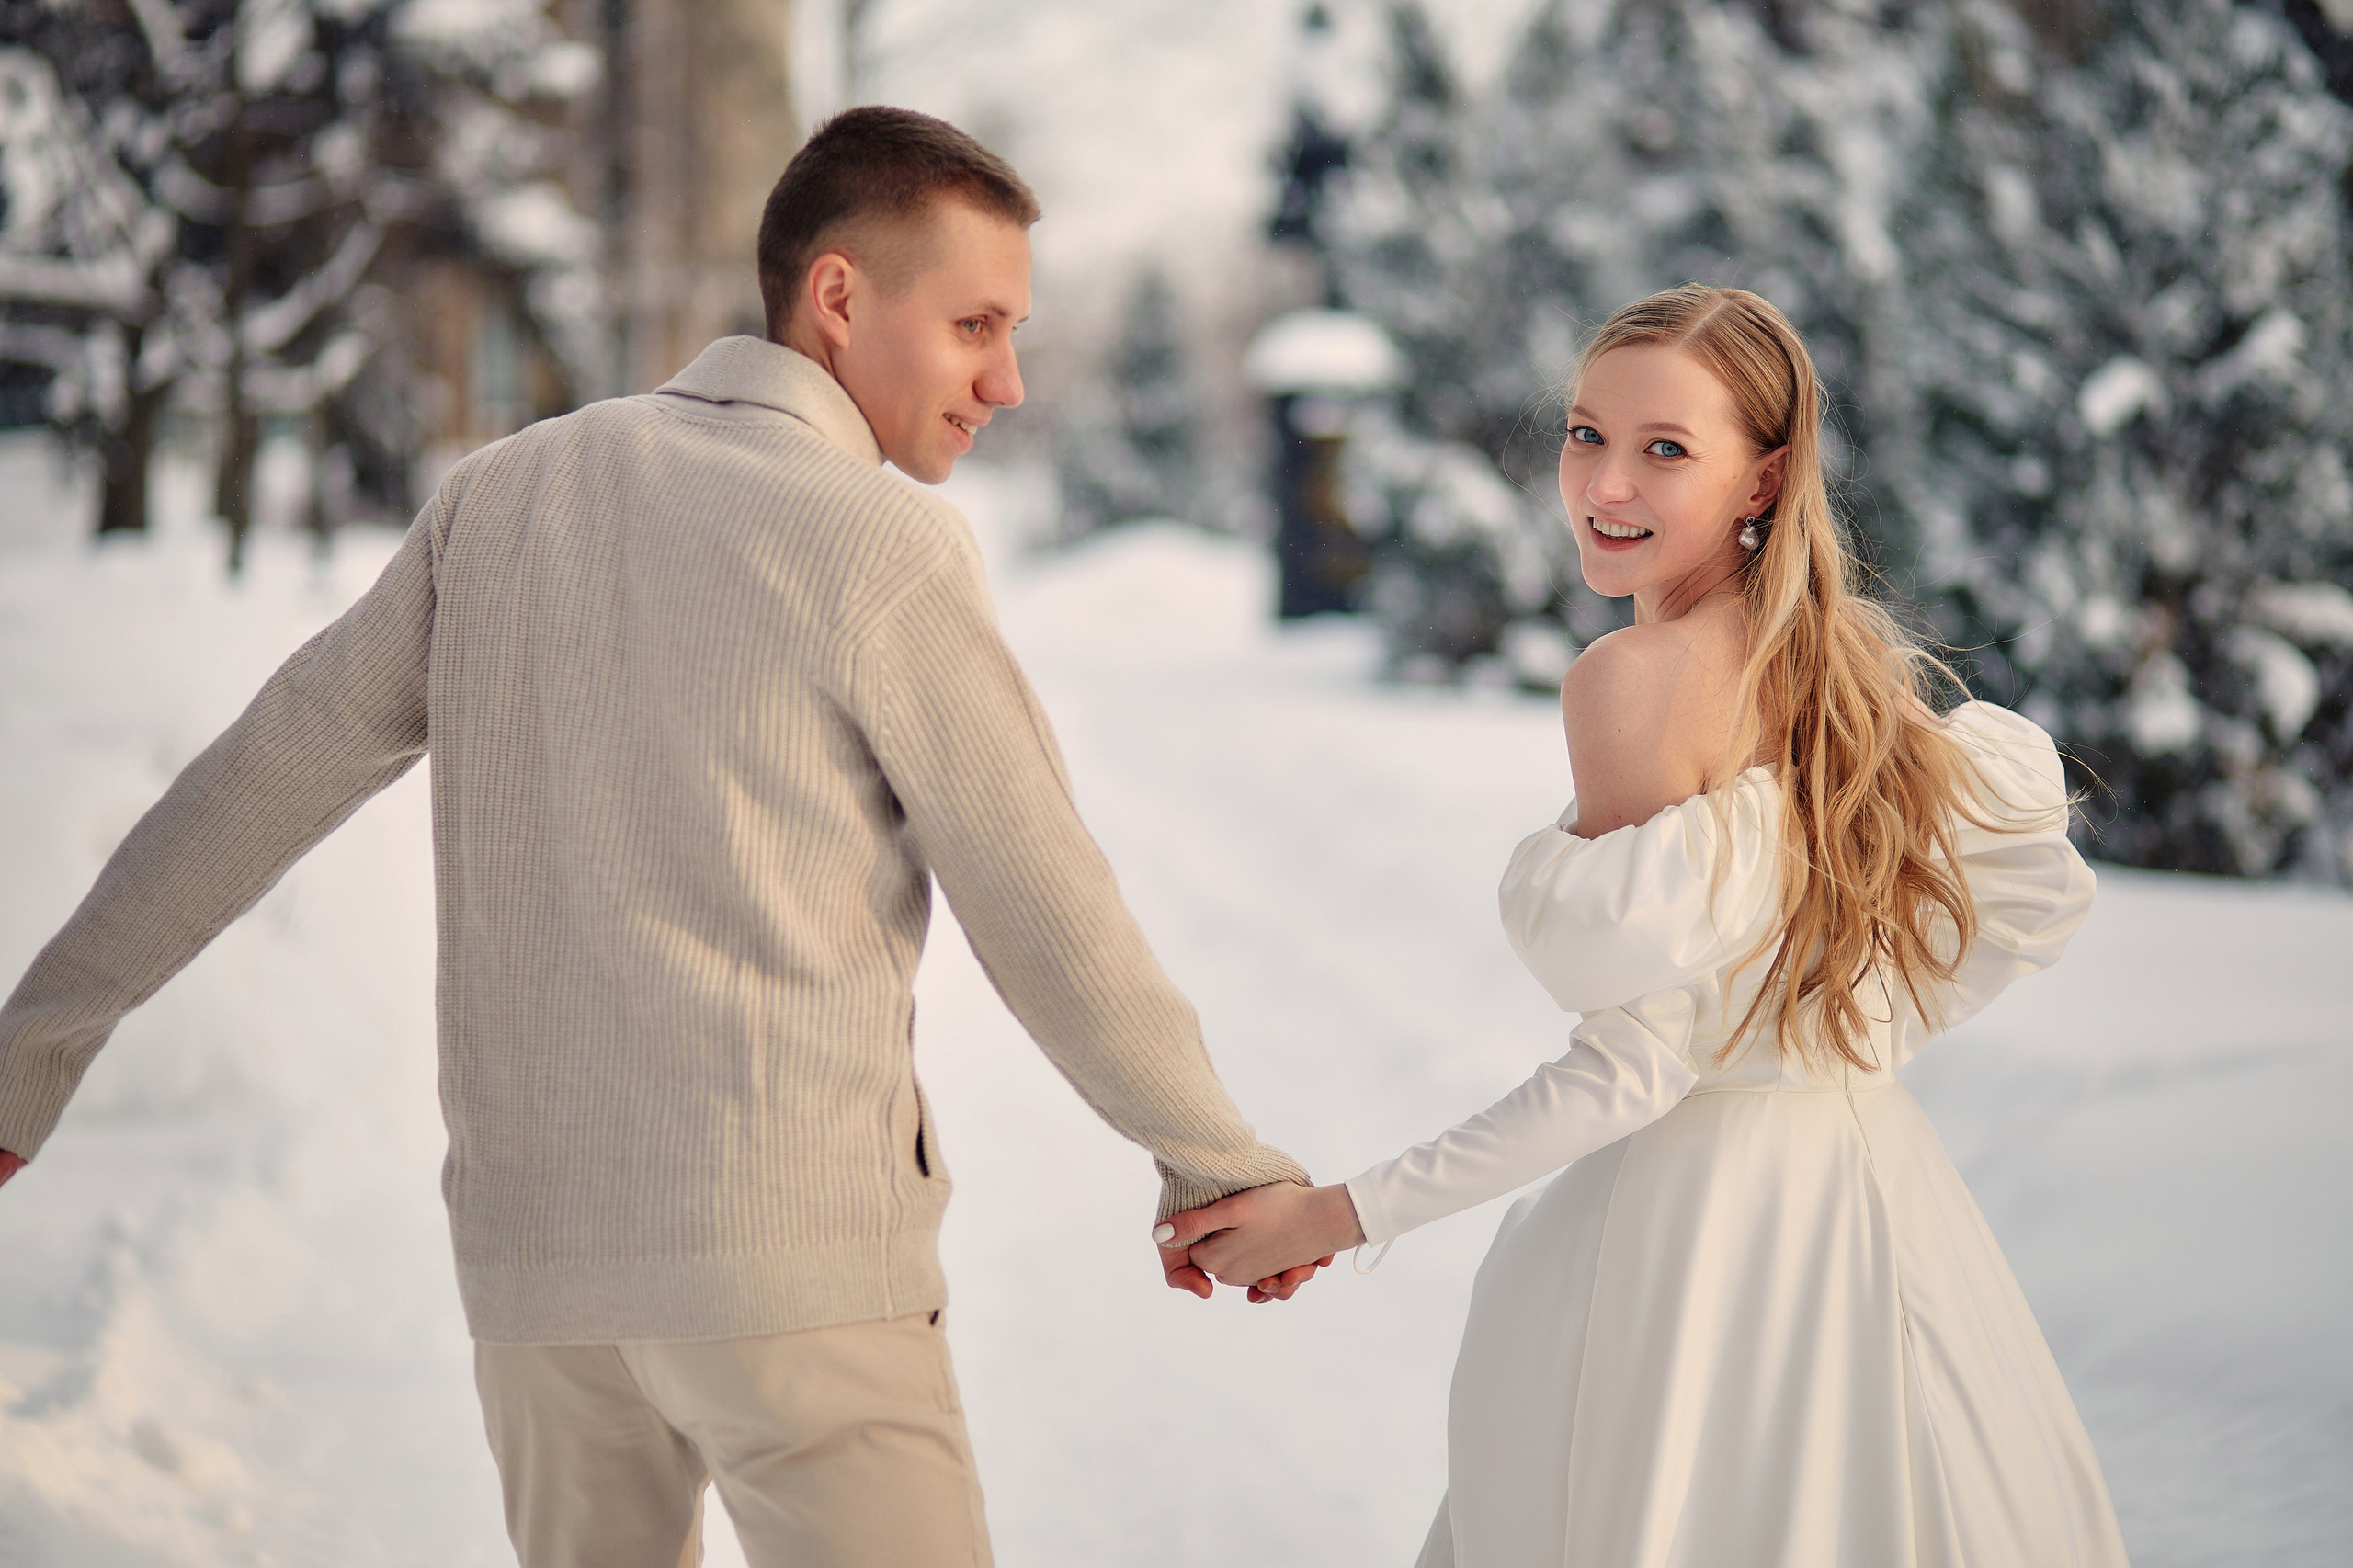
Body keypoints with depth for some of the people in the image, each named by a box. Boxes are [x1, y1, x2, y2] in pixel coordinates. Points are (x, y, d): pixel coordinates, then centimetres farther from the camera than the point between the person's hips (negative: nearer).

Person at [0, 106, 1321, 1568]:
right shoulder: (885, 547, -9)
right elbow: (1048, 923, -4)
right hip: (793, 1240, -7)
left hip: (533, 1253, 7)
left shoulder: (512, 491, 9)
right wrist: (1219, 1161, 11)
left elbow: (271, 774, 13)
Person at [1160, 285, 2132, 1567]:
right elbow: (2039, 895, 11)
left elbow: (1638, 1069, -21)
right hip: (1876, 1169, 8)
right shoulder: (1845, 653, 4)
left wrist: (1345, 1215, -17)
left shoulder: (1632, 678, -18)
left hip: (1691, 1209, -7)